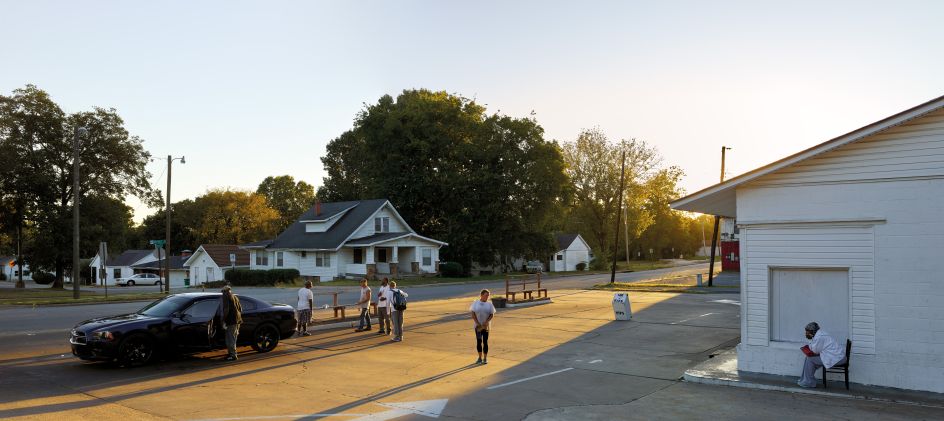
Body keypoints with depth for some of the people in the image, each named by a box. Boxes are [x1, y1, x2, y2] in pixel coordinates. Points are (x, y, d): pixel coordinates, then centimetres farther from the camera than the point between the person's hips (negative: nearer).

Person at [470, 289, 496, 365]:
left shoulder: (489, 304, 0)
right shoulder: (475, 303, -1)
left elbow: (492, 314, -2)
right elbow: (473, 314, -3)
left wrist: (486, 322, -16)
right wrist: (478, 323, -12)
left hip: (486, 326, 0)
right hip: (478, 326, 0)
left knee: (485, 341, 1)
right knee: (479, 341, 5)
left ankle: (485, 358, 10)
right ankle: (480, 358, 17)